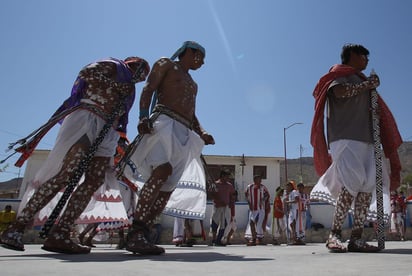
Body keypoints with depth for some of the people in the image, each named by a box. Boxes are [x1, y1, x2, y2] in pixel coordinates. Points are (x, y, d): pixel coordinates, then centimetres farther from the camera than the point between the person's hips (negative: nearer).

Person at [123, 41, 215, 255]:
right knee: (162, 170, -31)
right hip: (164, 122, -7)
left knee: (167, 187, -7)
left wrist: (201, 133, 10)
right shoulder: (165, 64, 16)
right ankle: (135, 234, -34)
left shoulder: (192, 83, 36)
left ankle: (136, 236, -7)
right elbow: (148, 90, 1)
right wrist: (143, 116, -18)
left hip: (184, 133, 8)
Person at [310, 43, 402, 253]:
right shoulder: (340, 74, 9)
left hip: (366, 139, 8)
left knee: (369, 185, -5)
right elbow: (339, 91, -15)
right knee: (353, 183, -21)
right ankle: (334, 234, -14)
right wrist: (367, 85, -3)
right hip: (345, 137, -8)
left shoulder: (363, 80, 31)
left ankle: (356, 237, -4)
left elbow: (370, 110, 32)